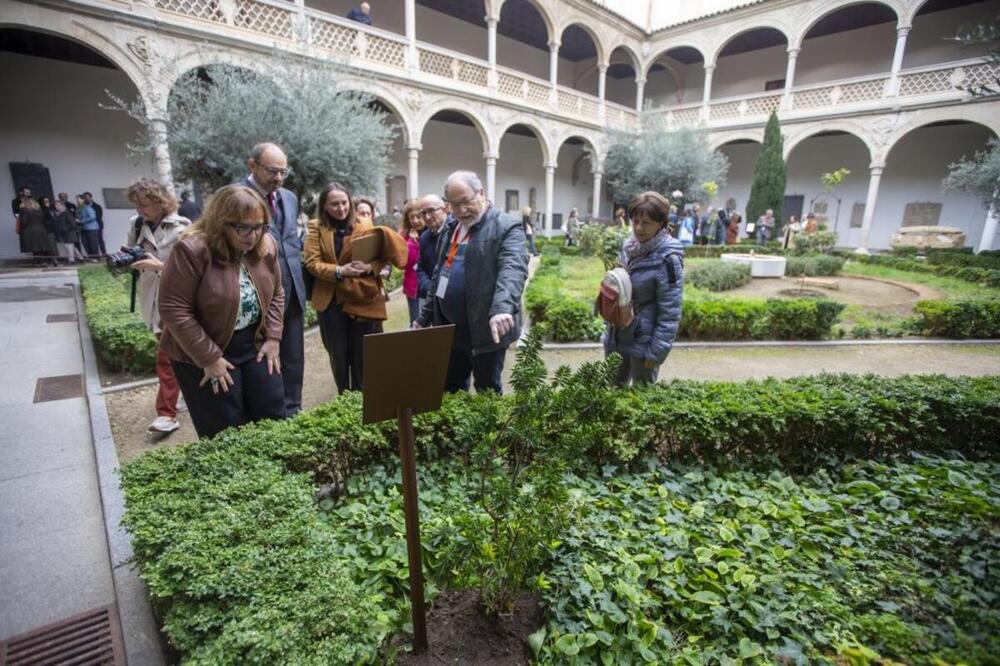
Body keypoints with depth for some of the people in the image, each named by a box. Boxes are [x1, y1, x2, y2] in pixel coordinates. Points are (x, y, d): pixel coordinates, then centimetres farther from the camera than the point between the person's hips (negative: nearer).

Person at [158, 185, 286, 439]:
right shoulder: (192, 250, -21)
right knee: (225, 431, 4)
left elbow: (275, 294, 7)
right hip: (202, 354, -5)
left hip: (255, 344, 5)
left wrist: (273, 338, -2)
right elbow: (174, 309, -21)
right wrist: (209, 358, -19)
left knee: (273, 415, 11)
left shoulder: (267, 246, -4)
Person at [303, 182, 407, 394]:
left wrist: (369, 267, -21)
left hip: (363, 299, 0)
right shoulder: (316, 227, 1)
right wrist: (339, 271, -21)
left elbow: (381, 257, 0)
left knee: (363, 354, 5)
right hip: (331, 300, 0)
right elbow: (311, 262, -6)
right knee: (338, 354, 12)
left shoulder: (365, 226, 3)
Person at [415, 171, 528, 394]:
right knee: (449, 390, 19)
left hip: (485, 329, -7)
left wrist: (502, 309, -45)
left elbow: (512, 269, -28)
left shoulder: (506, 227, -11)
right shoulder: (450, 228, 13)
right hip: (449, 328, 7)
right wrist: (425, 318, 19)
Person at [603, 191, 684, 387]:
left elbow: (669, 313, -18)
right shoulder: (629, 246, 1)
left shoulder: (667, 259, -19)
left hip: (643, 341, -6)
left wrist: (656, 352, -18)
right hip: (618, 336, 7)